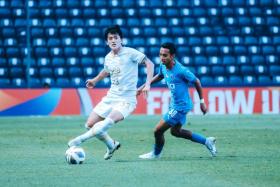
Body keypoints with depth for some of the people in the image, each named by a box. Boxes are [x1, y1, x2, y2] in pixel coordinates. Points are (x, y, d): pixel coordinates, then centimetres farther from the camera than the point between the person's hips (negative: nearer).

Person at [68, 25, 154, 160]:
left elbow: (149, 63, -12)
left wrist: (147, 84, -22)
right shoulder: (108, 58, 8)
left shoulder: (130, 53, -10)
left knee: (108, 122, -32)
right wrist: (95, 80, 39)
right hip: (110, 97, 7)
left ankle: (80, 139, -22)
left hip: (126, 99, -7)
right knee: (90, 124, 2)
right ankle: (111, 145, 24)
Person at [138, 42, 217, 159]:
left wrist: (202, 102, -7)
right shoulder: (163, 66, -6)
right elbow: (160, 76, 18)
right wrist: (144, 86, 14)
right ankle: (206, 141, 33)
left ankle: (156, 153, 26)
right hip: (174, 104, 9)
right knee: (175, 131, 24)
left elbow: (196, 82, -15)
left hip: (180, 107, -9)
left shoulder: (181, 70, -28)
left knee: (158, 131, -3)